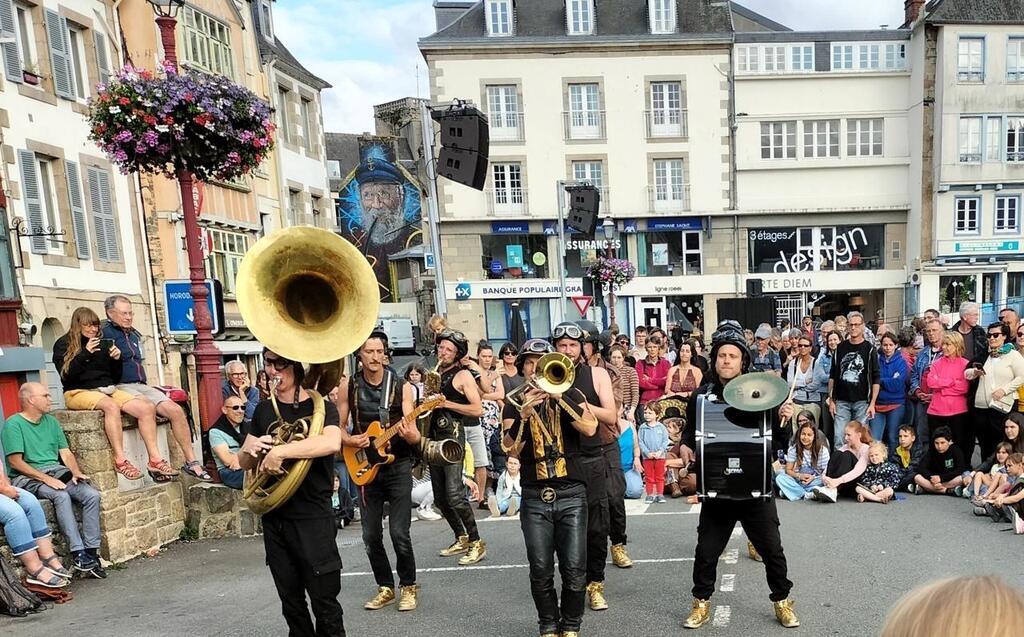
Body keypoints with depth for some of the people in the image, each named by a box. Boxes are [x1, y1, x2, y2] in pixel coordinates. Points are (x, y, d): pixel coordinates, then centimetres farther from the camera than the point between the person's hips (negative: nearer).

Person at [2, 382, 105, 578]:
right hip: (27, 477, -6)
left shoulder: (51, 421, 17)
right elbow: (15, 461, -11)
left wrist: (76, 472, -4)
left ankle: (91, 552, -20)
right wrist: (46, 478, -19)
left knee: (92, 495, -20)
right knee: (62, 496, -34)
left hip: (57, 472, 6)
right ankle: (78, 554, -32)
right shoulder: (14, 424, -3)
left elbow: (66, 452, 15)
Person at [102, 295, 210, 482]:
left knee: (176, 410, -11)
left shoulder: (134, 334, 23)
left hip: (140, 385, 7)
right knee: (147, 406, -36)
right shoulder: (105, 333, -2)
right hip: (119, 387, -7)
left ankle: (191, 462, -8)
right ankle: (155, 461, -38)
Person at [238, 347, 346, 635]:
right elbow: (243, 462, 14)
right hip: (274, 518, 5)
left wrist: (279, 451, -30)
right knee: (291, 603, 16)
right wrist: (252, 451, -8)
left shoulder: (321, 406, -9)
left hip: (313, 518, -5)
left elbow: (332, 443, -30)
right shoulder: (264, 410, 8)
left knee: (325, 604, 1)